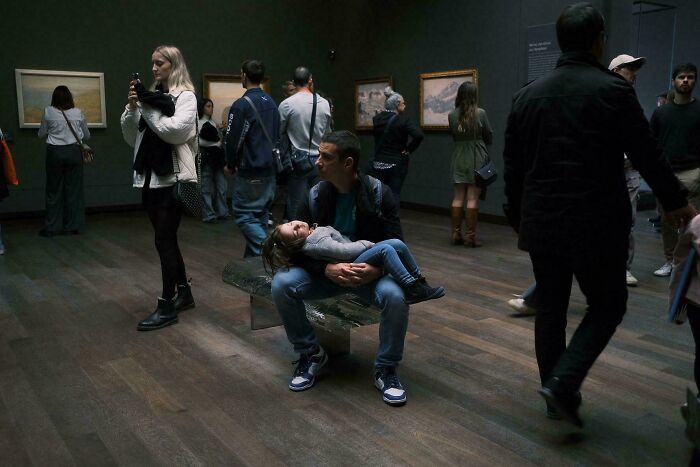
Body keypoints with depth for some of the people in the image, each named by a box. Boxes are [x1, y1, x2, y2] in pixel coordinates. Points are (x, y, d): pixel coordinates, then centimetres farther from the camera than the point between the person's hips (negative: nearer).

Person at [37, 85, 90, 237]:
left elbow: (41, 134, 5)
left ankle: (51, 227, 10)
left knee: (54, 190, 6)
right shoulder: (78, 113, -1)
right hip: (74, 152, 1)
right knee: (73, 189, 7)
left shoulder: (48, 112, -4)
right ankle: (73, 226, 10)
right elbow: (86, 135, 10)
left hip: (55, 152, -1)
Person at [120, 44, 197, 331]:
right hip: (150, 178, 7)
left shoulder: (185, 96, -4)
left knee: (163, 241, -7)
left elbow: (176, 130, -19)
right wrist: (132, 108, -2)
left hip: (173, 179, -7)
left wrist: (147, 107, -14)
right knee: (167, 239, 13)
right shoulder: (152, 96, 14)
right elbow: (131, 138, 13)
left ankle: (167, 307, 1)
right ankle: (184, 293, 26)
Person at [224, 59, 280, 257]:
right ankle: (253, 258, 18)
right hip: (270, 170, 8)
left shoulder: (242, 105, -14)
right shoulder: (272, 103, 11)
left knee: (243, 215, -1)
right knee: (260, 216, 12)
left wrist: (230, 165, 2)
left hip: (250, 173, -8)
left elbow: (233, 140, -14)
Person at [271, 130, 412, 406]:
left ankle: (386, 370, -8)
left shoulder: (378, 193, -12)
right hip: (327, 271, 2)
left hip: (369, 271, -2)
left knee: (396, 296, -34)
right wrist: (328, 269, -30)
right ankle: (311, 354, -2)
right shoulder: (315, 196, -7)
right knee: (282, 284, -24)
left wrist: (376, 270, -35)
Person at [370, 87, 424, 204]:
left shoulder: (376, 119, 0)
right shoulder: (403, 120, -14)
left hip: (379, 164, 4)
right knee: (394, 196, 4)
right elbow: (418, 135, -25)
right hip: (397, 164, -4)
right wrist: (409, 150, -13)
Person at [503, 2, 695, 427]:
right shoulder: (614, 90, -8)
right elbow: (647, 155, -3)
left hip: (542, 224, 5)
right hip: (597, 224, -4)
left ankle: (557, 393, 23)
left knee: (550, 308, 14)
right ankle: (563, 383, -2)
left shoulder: (527, 95, 5)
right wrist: (676, 202, 12)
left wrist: (518, 217, 20)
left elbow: (513, 166, 9)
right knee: (607, 306, 11)